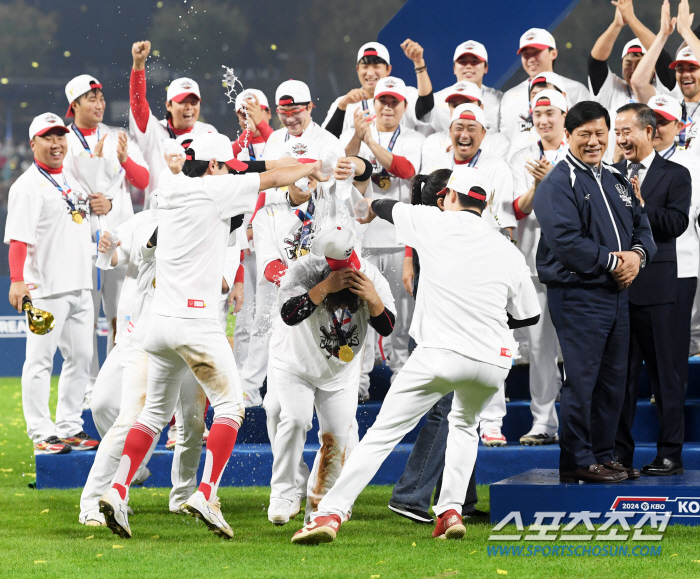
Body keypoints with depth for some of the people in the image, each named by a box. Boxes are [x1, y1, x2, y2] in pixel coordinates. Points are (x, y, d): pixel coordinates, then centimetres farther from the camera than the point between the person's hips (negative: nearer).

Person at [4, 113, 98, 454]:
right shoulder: (28, 186, -9)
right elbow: (18, 238, -17)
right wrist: (17, 280, -27)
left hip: (80, 285, 8)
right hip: (46, 286, -8)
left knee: (81, 356, 11)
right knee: (40, 359, -4)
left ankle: (70, 428, 19)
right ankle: (41, 434, -1)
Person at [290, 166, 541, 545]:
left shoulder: (436, 223, 6)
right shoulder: (509, 252, 12)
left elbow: (388, 208, 27)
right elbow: (528, 316, 19)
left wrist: (370, 207, 50)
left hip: (439, 354, -3)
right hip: (492, 364, 3)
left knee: (383, 433, -2)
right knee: (464, 425, 31)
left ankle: (330, 513, -11)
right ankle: (450, 512, 17)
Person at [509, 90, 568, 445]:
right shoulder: (522, 160, 13)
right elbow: (519, 210, 4)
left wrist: (552, 178, -19)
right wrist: (536, 187, -15)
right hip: (534, 260, 3)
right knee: (538, 345, 2)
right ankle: (543, 422, 7)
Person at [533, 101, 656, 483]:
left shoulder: (617, 181, 18)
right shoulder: (558, 183, -8)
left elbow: (641, 226, 19)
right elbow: (566, 241, -18)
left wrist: (637, 255, -3)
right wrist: (612, 261, -13)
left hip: (617, 293, 8)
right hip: (577, 295, -8)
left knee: (612, 379, 11)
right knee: (580, 379, -8)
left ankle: (602, 455, 20)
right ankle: (578, 461, -3)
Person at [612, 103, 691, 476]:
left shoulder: (675, 175, 2)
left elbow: (676, 224, -11)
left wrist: (642, 206, -20)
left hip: (654, 287, -4)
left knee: (664, 371, 1)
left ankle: (670, 453, 6)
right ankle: (620, 455, 11)